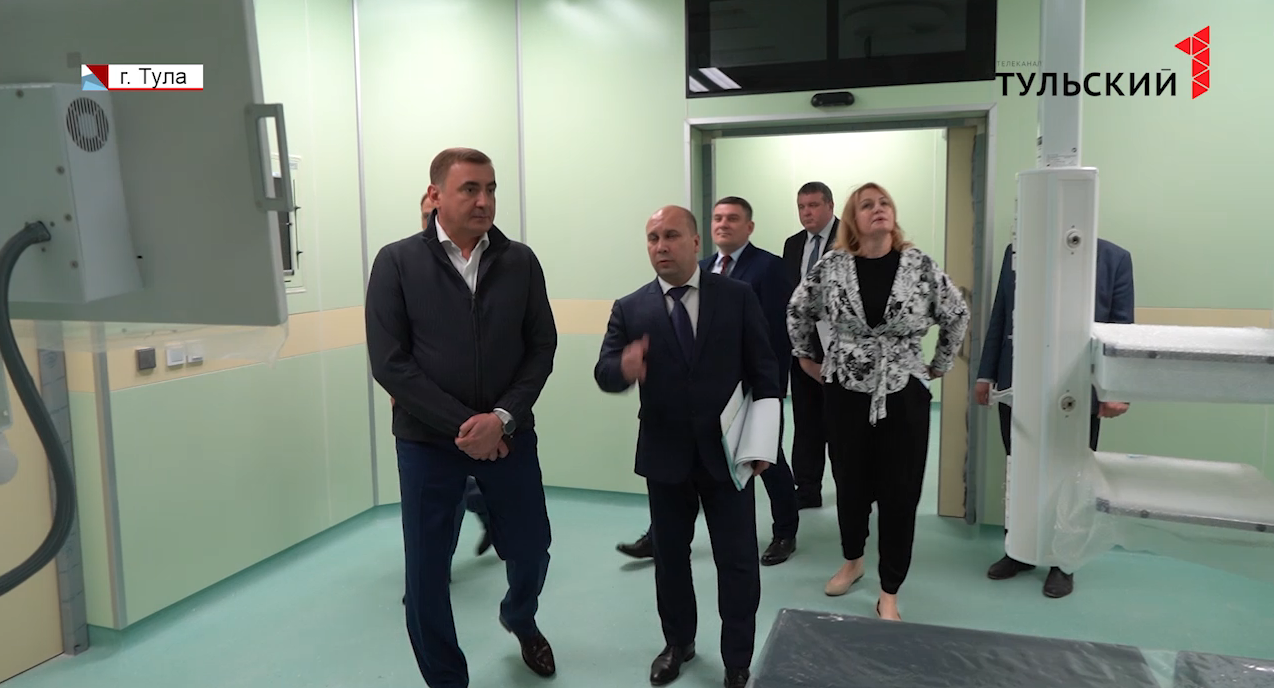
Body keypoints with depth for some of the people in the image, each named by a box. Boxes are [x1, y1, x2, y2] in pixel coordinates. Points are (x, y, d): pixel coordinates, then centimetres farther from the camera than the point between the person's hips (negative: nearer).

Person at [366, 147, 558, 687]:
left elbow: (541, 348, 1)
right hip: (428, 441, -2)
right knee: (425, 572, 6)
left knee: (530, 550, 13)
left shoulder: (520, 261, 1)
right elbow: (390, 363, -9)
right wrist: (461, 426, -15)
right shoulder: (397, 263, -6)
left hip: (509, 435, 2)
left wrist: (502, 418, -13)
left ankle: (520, 619, 48)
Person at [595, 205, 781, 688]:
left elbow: (764, 371, -1)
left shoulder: (738, 297, -4)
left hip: (728, 452, -1)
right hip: (664, 456, 2)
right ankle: (677, 643, 40)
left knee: (737, 562, 7)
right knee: (669, 556, 17)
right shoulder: (629, 309, -2)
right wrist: (623, 367, -31)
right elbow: (603, 374, -6)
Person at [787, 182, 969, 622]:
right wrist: (805, 357, 13)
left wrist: (940, 366, 8)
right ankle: (852, 561, 39)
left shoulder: (921, 267, -6)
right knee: (850, 485, 13)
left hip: (905, 394, 0)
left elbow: (957, 315, 6)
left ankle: (889, 594, 17)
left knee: (900, 494, 3)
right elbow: (798, 310, 10)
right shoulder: (831, 267, -5)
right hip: (846, 392, 1)